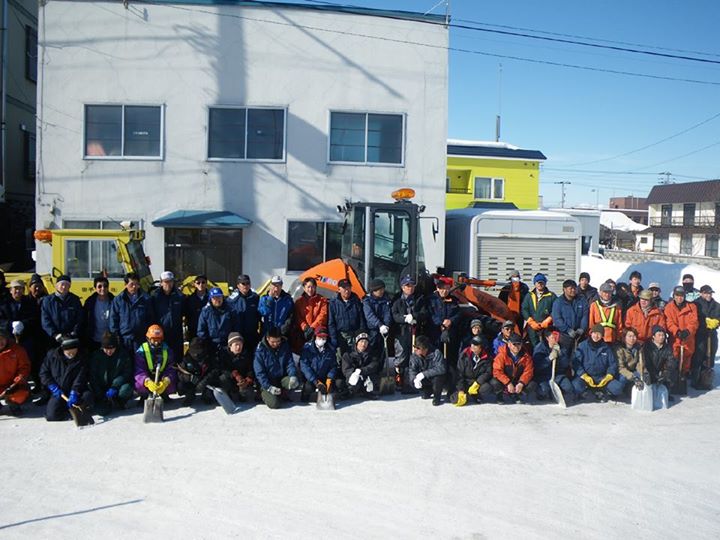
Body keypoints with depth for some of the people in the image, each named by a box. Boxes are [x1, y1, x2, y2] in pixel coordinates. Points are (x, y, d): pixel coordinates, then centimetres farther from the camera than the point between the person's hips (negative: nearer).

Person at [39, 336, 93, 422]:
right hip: (58, 393, 1)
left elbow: (79, 380, -14)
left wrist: (74, 394, -28)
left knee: (87, 396, -31)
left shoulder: (81, 359, -7)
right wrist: (54, 388, -10)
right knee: (51, 416, -18)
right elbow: (43, 373, 1)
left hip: (75, 392, 0)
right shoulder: (52, 355, -4)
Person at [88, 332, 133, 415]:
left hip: (118, 386, 1)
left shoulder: (123, 354, -4)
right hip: (101, 389, 0)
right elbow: (93, 377, -4)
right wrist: (100, 395, -14)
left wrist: (115, 387, -24)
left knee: (126, 389, -34)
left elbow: (127, 373, -9)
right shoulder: (96, 355, -3)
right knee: (103, 411, -26)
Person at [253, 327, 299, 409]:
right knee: (274, 403, -23)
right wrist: (269, 387, -23)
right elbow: (259, 372, -12)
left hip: (282, 378, 3)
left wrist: (293, 376, -23)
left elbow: (290, 364, -2)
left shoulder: (285, 346, -1)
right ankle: (264, 394, 10)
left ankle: (282, 393, 4)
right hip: (267, 382, -3)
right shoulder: (260, 350, -12)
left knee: (295, 383, -27)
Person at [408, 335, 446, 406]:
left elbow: (442, 369, -38)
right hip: (425, 381, 5)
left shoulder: (436, 353, -26)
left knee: (437, 377, -36)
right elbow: (411, 370, -15)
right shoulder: (414, 356, -12)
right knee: (410, 379, -19)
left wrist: (424, 374, -40)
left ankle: (437, 396, -6)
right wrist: (414, 379, -37)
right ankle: (429, 392, 8)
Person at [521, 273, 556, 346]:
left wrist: (547, 321, -10)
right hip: (532, 327, 2)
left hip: (546, 326, -2)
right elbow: (524, 310, 6)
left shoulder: (551, 296, 7)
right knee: (534, 347, 2)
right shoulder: (529, 295, 14)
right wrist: (532, 322, -5)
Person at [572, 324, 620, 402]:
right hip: (585, 377, -2)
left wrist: (608, 377, -8)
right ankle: (599, 393, -10)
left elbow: (613, 364, 9)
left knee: (617, 389, -22)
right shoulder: (583, 346, -2)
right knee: (577, 386, -34)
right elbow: (576, 363, -6)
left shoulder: (606, 348, 7)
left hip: (602, 377, 2)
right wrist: (585, 377, -17)